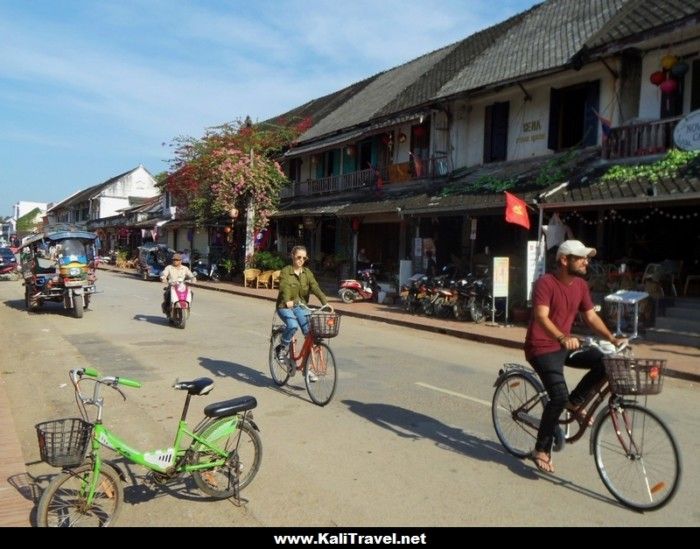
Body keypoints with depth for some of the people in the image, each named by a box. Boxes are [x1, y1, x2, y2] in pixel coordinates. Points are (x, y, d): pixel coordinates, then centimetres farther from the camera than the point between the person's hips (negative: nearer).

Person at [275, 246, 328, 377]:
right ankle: (282, 348, -4)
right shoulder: (285, 271, -8)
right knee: (293, 325, -33)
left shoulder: (307, 272, 4)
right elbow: (284, 288, -26)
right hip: (285, 306, -4)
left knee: (310, 332, -12)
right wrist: (287, 301, -46)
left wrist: (325, 302, -25)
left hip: (300, 306, 4)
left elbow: (315, 287, -9)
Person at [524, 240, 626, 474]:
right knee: (559, 396, -21)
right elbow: (541, 317, -30)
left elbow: (591, 316, 9)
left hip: (565, 346, 7)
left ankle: (575, 402, 6)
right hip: (542, 348, -7)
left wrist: (612, 339, -5)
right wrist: (563, 337, -46)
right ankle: (541, 450, -4)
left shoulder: (581, 285, 5)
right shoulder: (546, 283, -18)